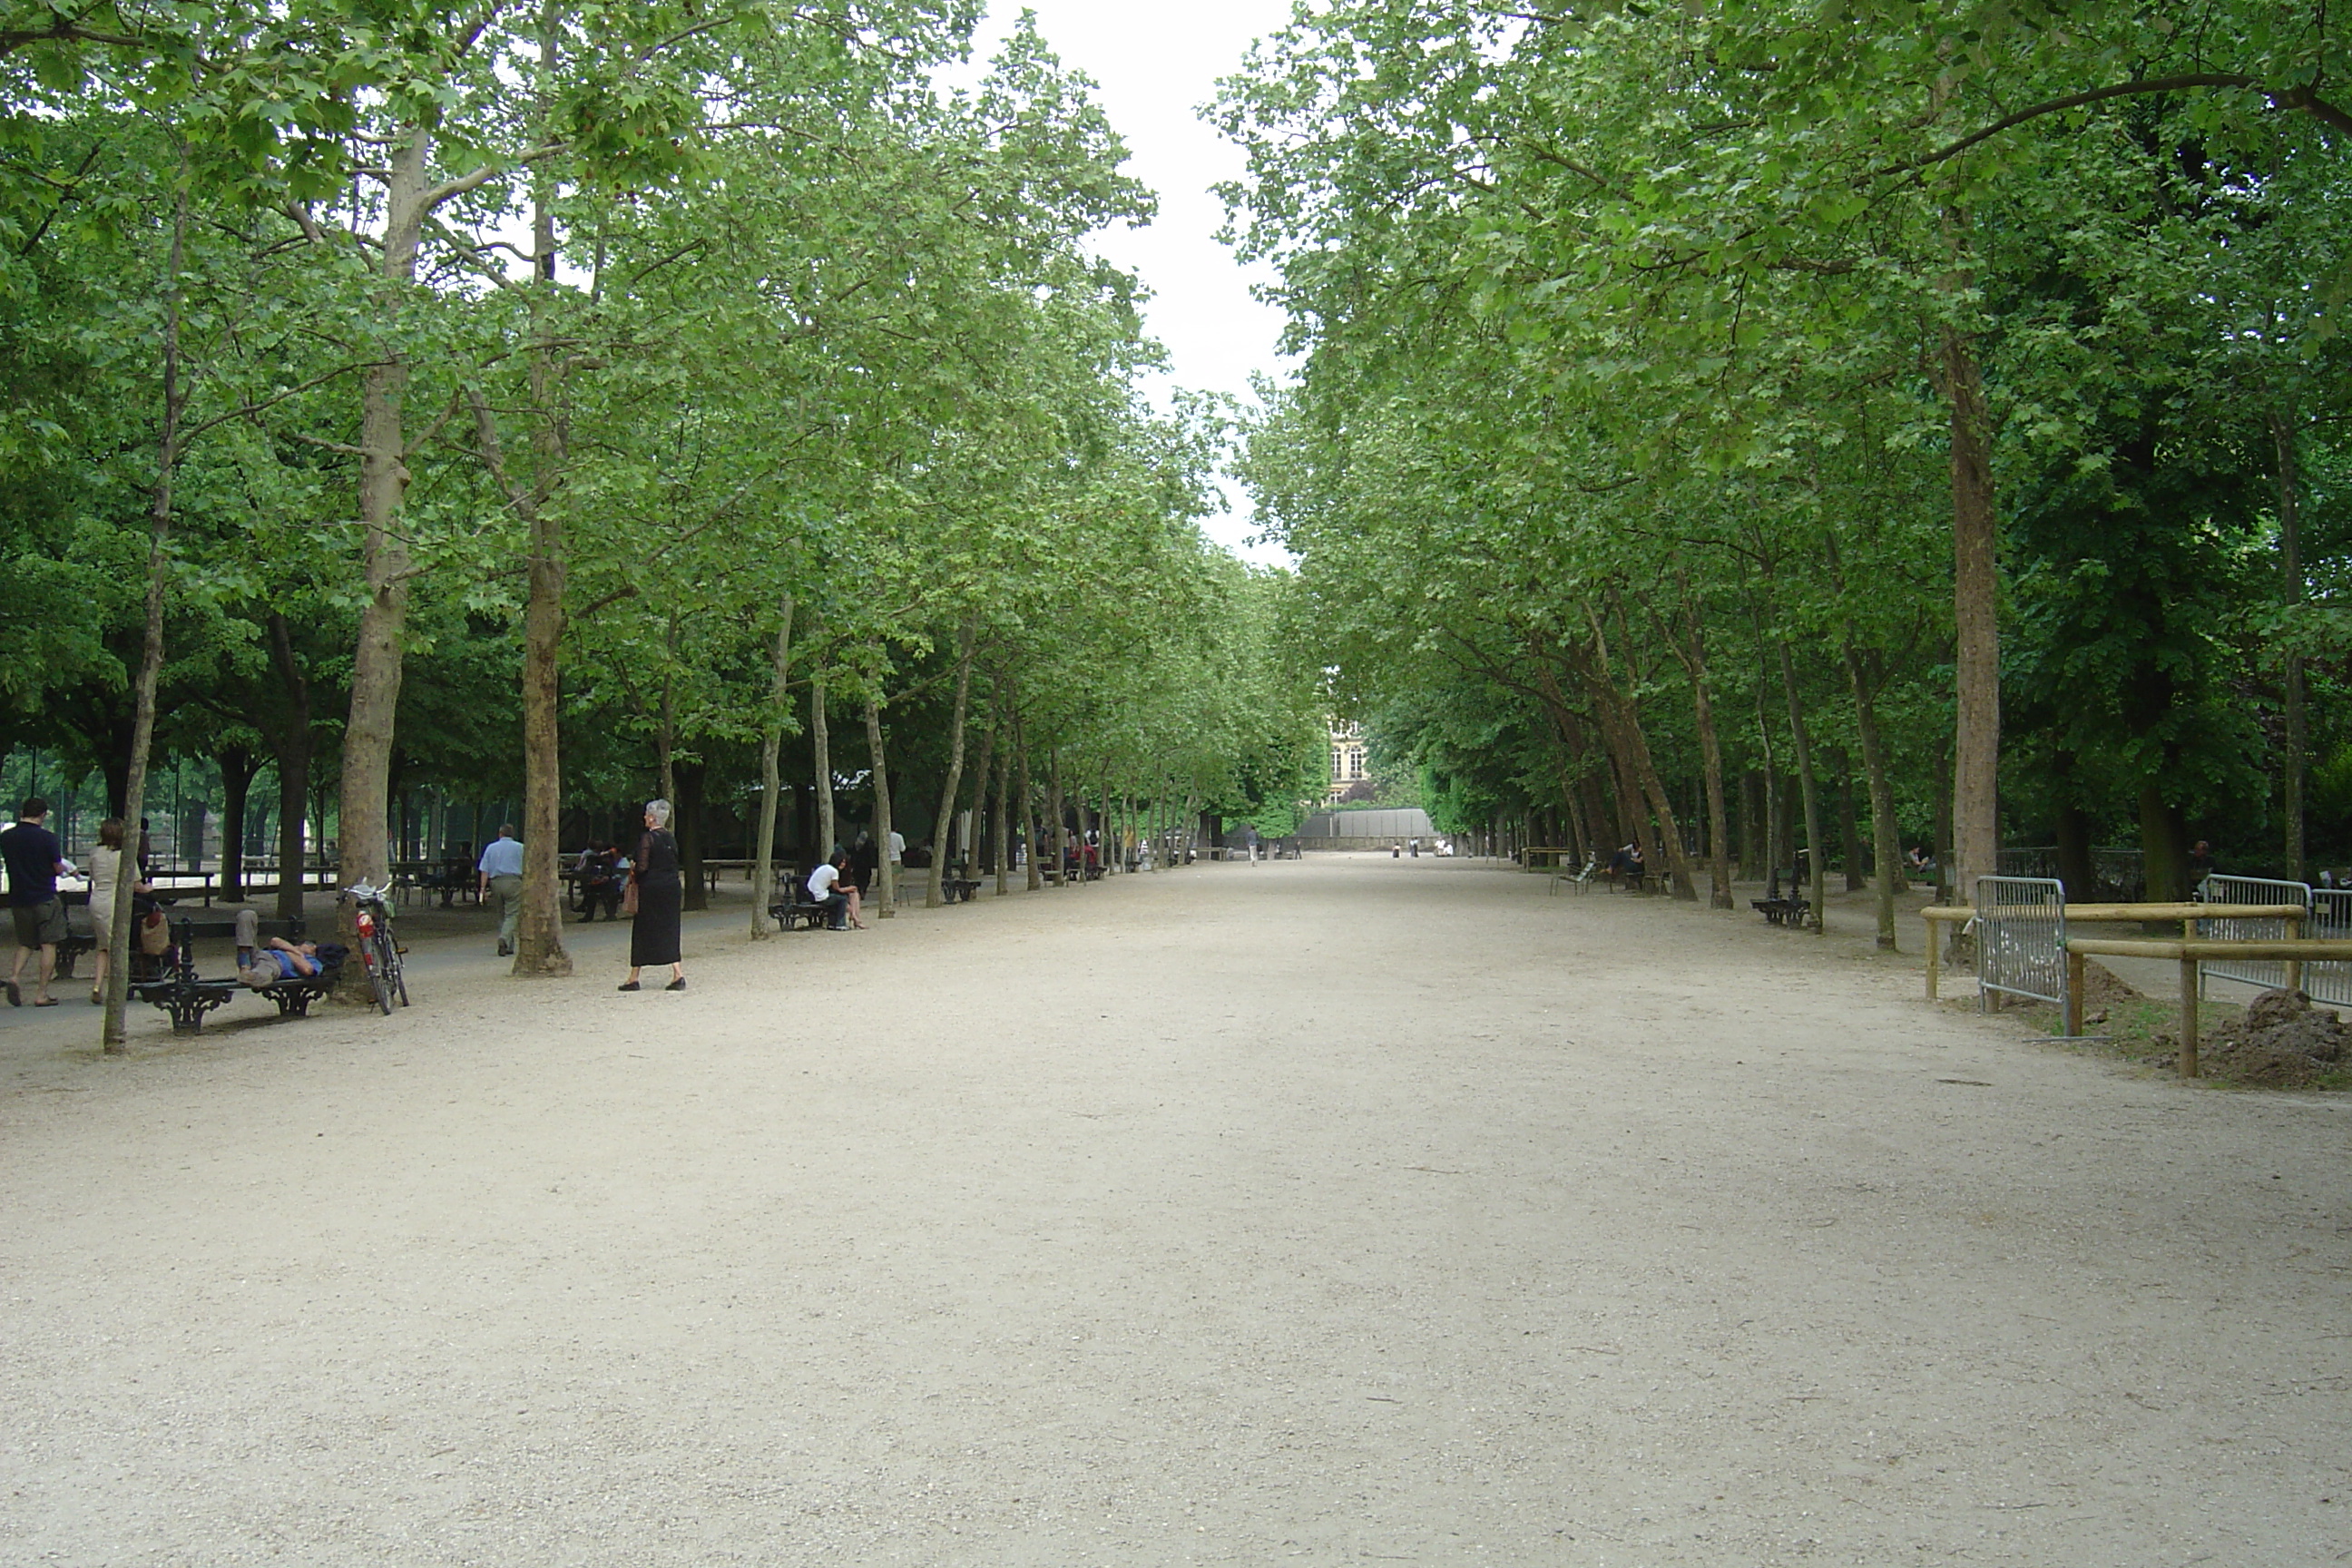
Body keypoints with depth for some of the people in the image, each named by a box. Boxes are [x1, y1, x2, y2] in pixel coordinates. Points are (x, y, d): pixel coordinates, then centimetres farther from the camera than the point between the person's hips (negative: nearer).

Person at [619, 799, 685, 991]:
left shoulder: (648, 838, -12)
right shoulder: (670, 839, 8)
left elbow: (642, 867, -17)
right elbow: (675, 865, 11)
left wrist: (633, 877, 2)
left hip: (651, 889, -6)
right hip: (671, 887, 6)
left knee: (642, 931, 3)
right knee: (669, 931, 7)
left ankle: (633, 978, 10)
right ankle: (678, 975, -5)